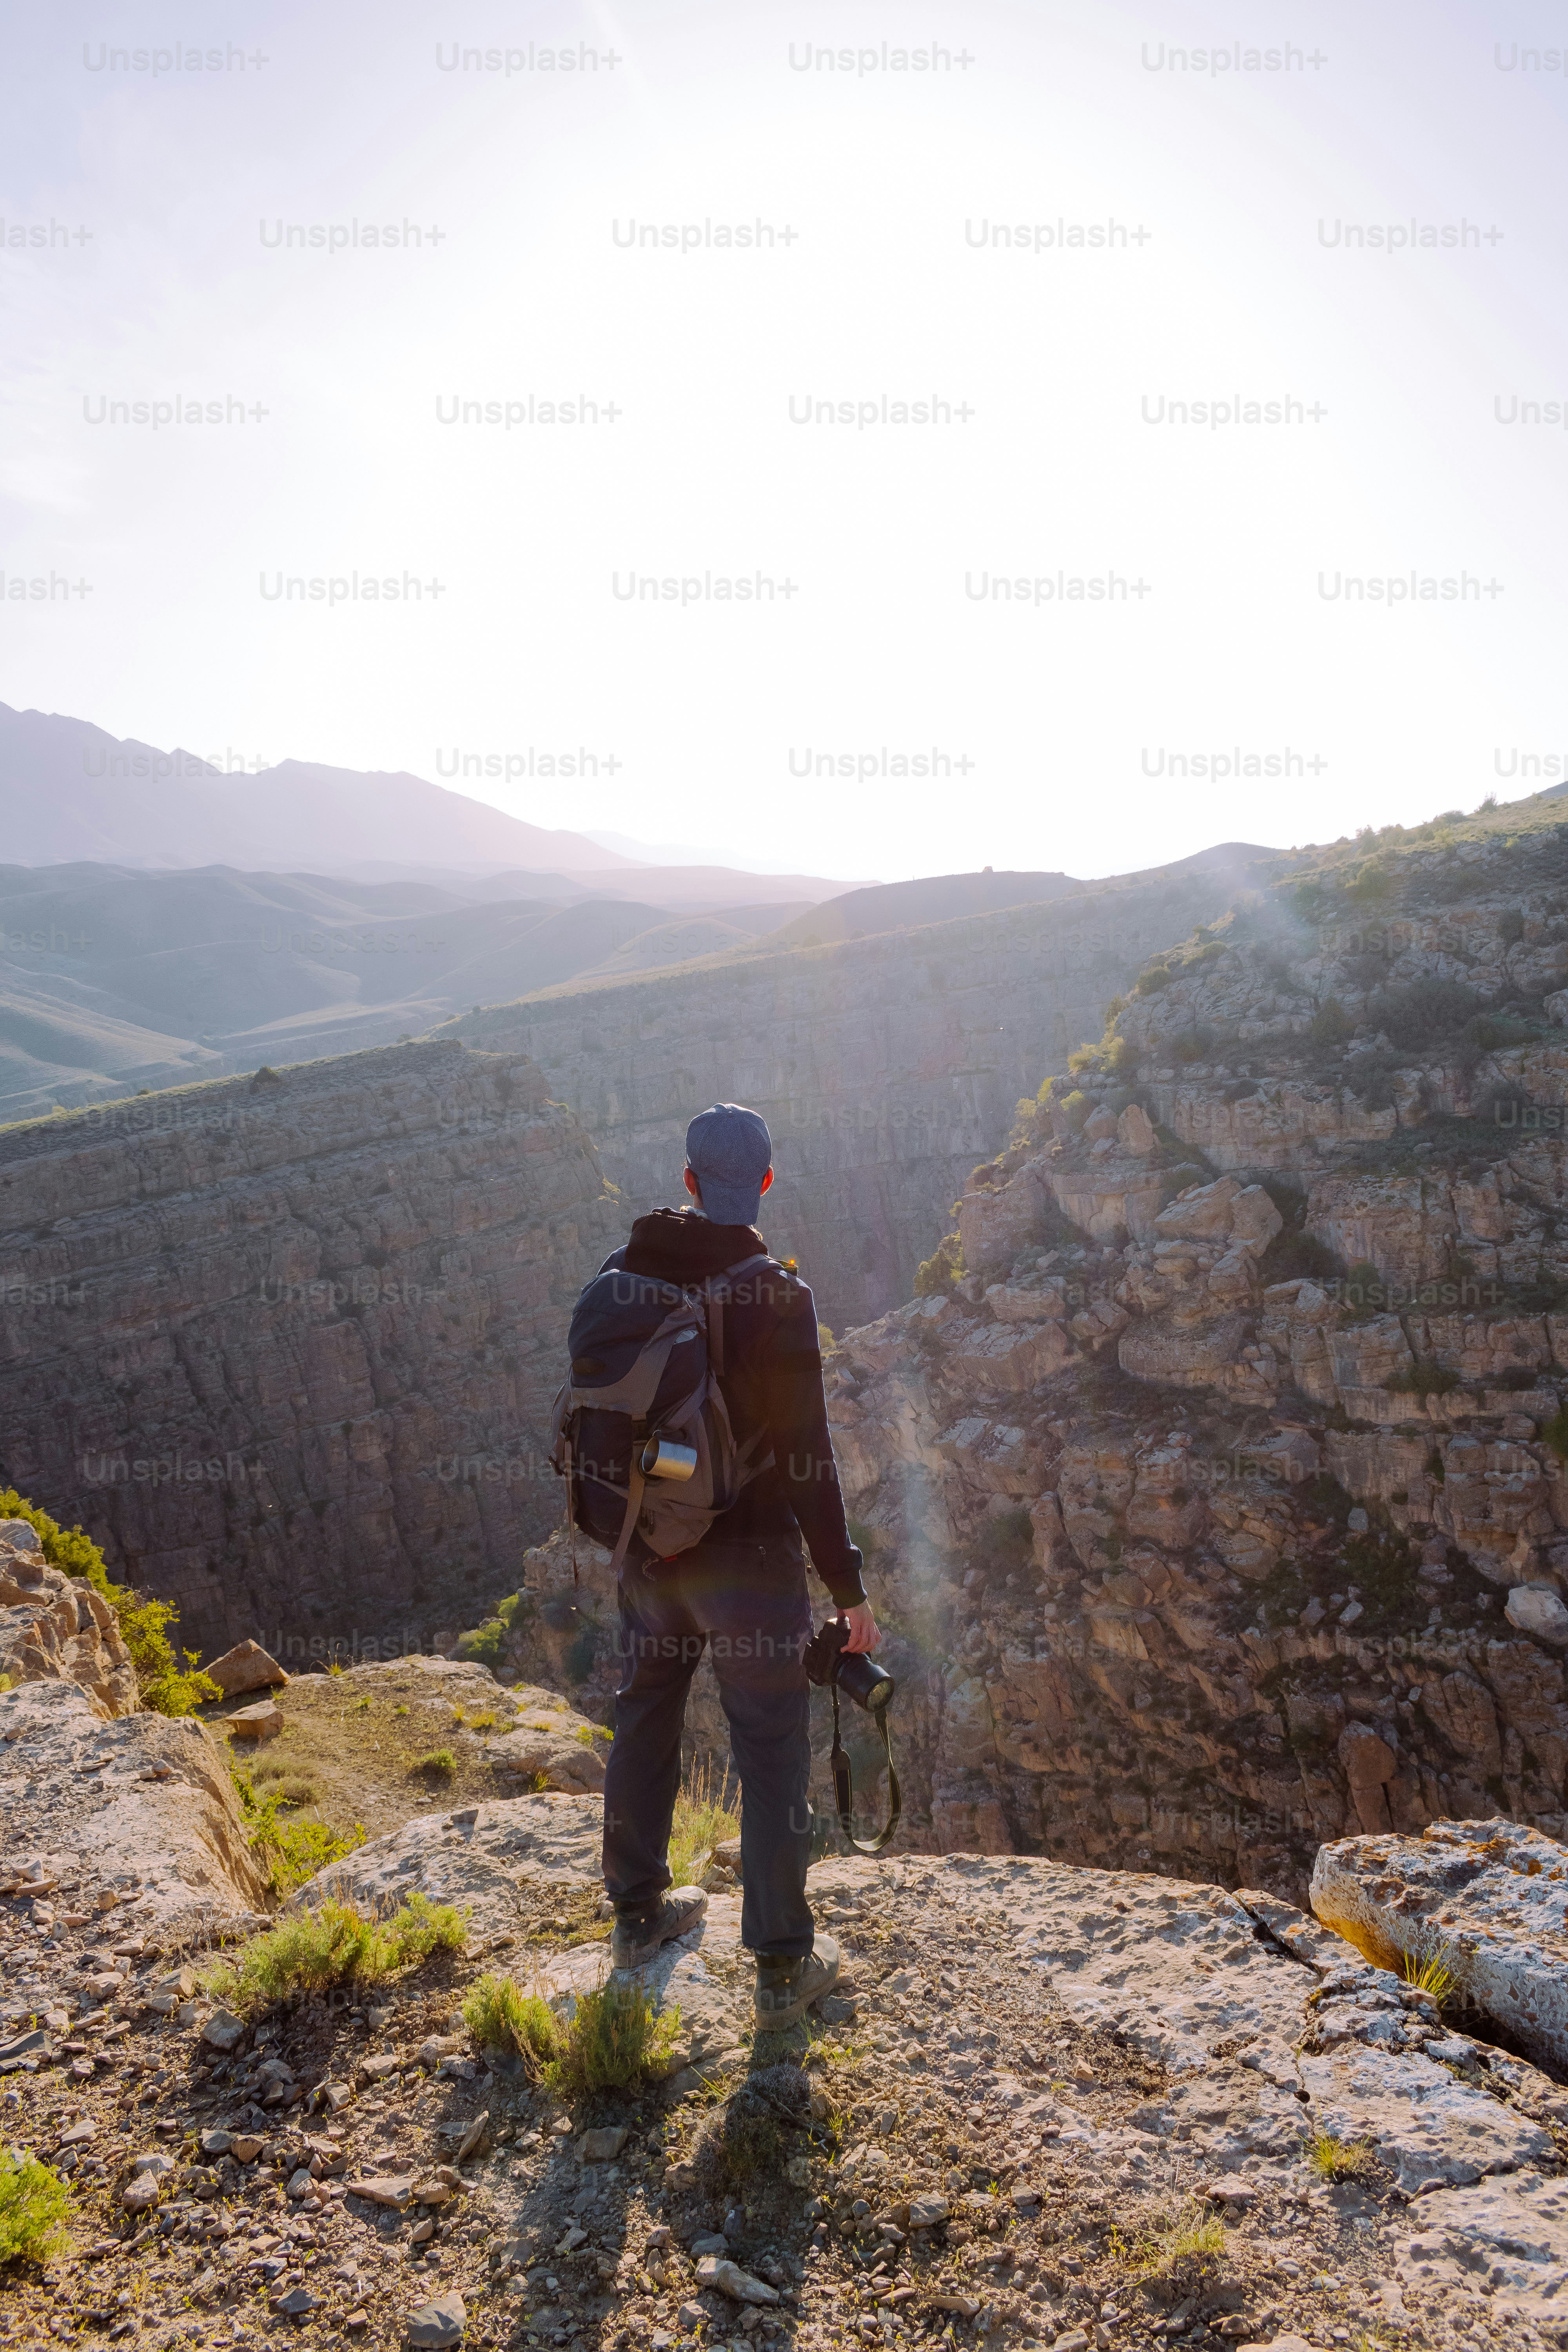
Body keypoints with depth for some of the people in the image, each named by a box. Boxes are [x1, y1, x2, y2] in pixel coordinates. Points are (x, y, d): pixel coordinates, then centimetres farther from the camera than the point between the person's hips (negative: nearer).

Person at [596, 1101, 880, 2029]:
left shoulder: (621, 1277, -4)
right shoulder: (777, 1296, -20)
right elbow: (805, 1454, -19)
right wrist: (848, 1587, -11)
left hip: (647, 1550, 5)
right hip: (749, 1559, -5)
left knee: (646, 1725, 22)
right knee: (772, 1753, 9)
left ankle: (639, 1914, 40)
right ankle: (784, 1968, 21)